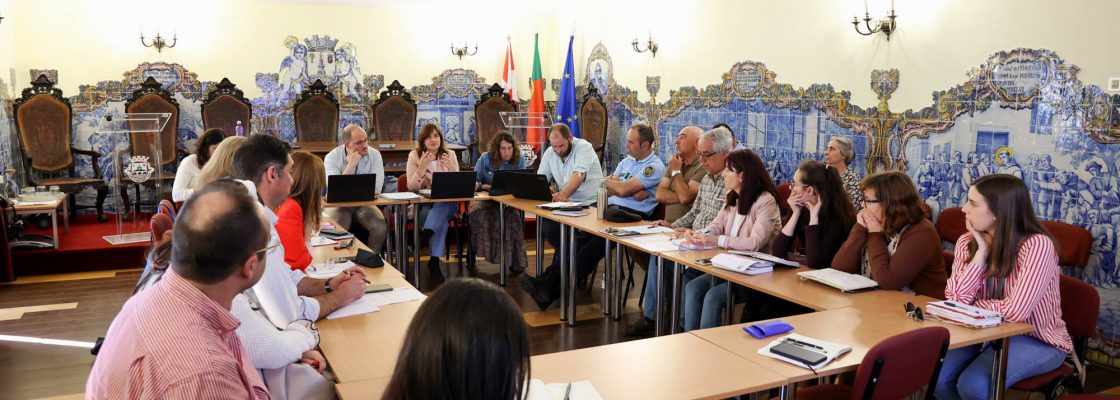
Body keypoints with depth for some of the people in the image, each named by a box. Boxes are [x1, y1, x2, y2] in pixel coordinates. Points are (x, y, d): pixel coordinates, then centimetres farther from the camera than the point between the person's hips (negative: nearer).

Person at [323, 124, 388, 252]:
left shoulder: (374, 155, -7)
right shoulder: (332, 157, -11)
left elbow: (376, 190, -14)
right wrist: (351, 165, -25)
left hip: (365, 204, 2)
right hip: (339, 205, -2)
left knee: (381, 227, -23)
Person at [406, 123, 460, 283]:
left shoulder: (450, 155, 6)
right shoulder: (414, 156, 1)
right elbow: (411, 187, -8)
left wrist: (452, 168, -19)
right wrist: (422, 167, -23)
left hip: (446, 204, 2)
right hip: (422, 204, -1)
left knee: (442, 205, -36)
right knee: (441, 222, -33)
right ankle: (434, 262, -27)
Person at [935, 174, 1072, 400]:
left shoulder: (1036, 245, -23)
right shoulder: (967, 242, -4)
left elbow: (1016, 311, -30)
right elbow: (955, 300, -15)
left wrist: (972, 305, -12)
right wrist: (981, 251, -18)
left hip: (1037, 341, -5)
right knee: (936, 377, -17)